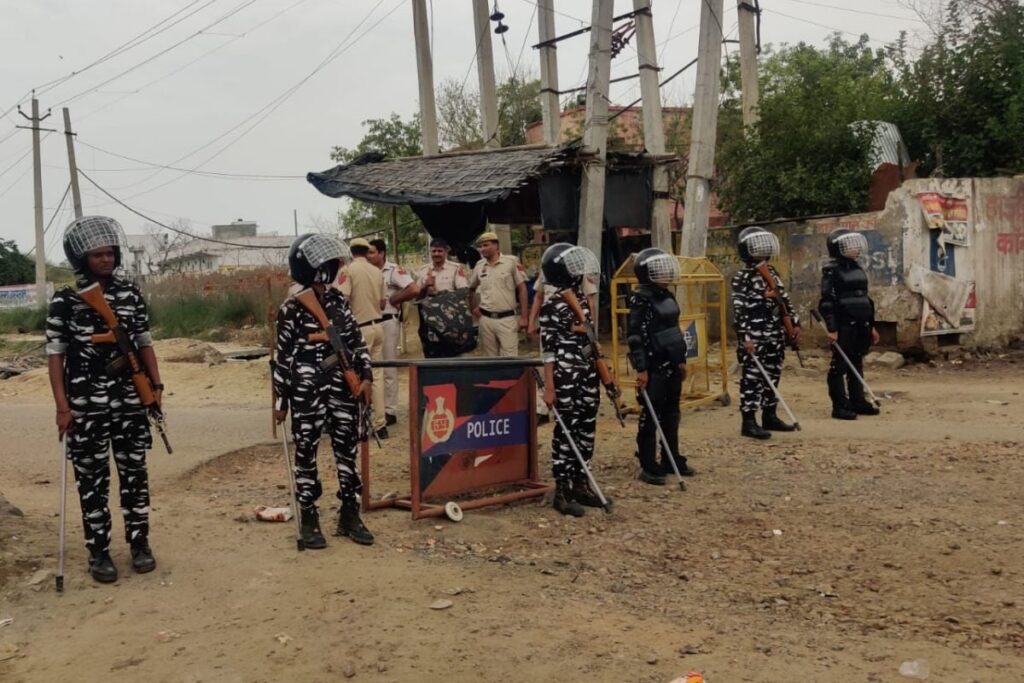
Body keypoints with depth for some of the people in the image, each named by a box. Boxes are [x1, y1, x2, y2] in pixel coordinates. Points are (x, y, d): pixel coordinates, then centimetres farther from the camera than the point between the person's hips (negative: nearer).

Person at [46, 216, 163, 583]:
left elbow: (144, 342, 11)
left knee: (135, 474, 9)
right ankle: (99, 552, 17)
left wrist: (156, 385, 3)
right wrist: (62, 405, -8)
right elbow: (55, 353, -3)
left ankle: (139, 543, 22)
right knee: (92, 480, 6)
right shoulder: (65, 300, -3)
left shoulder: (130, 294, 6)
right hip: (86, 407, -2)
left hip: (131, 403, 3)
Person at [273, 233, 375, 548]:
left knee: (348, 449, 9)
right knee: (306, 454, 5)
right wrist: (281, 400, -4)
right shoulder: (292, 308, -7)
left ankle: (349, 515, 21)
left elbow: (356, 340, 11)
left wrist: (366, 376, -1)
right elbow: (282, 356, -4)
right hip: (306, 393, -5)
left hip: (343, 389, 5)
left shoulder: (338, 300, 8)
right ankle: (309, 519, 17)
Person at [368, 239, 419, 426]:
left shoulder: (394, 270, -10)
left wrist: (392, 300, -13)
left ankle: (390, 410, 7)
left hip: (387, 322, -7)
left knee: (388, 367, 0)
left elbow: (414, 290, -21)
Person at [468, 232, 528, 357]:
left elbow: (522, 289, -2)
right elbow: (470, 288, 23)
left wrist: (524, 317, -5)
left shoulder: (512, 262, -5)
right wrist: (473, 306, 10)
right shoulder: (479, 265, 8)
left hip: (507, 319, -4)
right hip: (486, 319, 4)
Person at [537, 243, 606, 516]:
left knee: (586, 429, 12)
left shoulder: (582, 298, 11)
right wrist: (549, 387, -16)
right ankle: (562, 491, 8)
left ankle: (581, 484, 24)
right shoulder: (551, 305, -12)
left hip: (587, 373, 8)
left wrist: (603, 373, 18)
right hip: (565, 375, -8)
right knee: (566, 431, -1)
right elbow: (547, 348, -13)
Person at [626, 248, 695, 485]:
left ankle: (672, 460, 24)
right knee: (651, 416, -3)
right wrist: (641, 368, -21)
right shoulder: (641, 299, -14)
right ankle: (648, 467, 3)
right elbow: (635, 336, -18)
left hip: (671, 364, 9)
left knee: (671, 413, 14)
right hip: (654, 366, -8)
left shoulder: (667, 296, 12)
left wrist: (682, 359, 21)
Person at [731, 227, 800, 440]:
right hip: (755, 337, -8)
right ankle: (749, 421, -3)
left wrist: (795, 322, 17)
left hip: (775, 335, 8)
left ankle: (770, 416, 23)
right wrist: (744, 336, -21)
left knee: (773, 375, 13)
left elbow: (785, 299, 21)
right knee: (752, 377, -7)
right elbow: (739, 309, -15)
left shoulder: (772, 273, 15)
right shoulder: (742, 278, -10)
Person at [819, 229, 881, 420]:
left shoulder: (857, 268, 16)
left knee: (857, 364, 13)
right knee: (840, 365, -4)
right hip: (844, 326, -8)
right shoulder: (831, 271, -8)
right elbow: (827, 301, -14)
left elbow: (865, 298, 21)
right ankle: (839, 406, -1)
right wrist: (831, 328, -19)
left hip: (860, 326, 8)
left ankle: (858, 401, 21)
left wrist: (871, 325, 19)